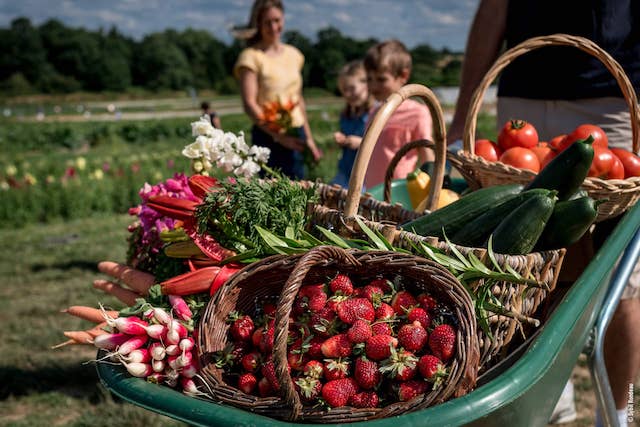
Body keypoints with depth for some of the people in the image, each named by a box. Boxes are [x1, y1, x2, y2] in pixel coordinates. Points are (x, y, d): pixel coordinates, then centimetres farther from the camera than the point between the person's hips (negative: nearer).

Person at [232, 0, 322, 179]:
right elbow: (249, 104, -14)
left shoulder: (293, 54, 13)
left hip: (296, 136, 6)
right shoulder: (251, 57, -6)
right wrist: (279, 136, -21)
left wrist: (309, 139, 18)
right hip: (268, 137, -6)